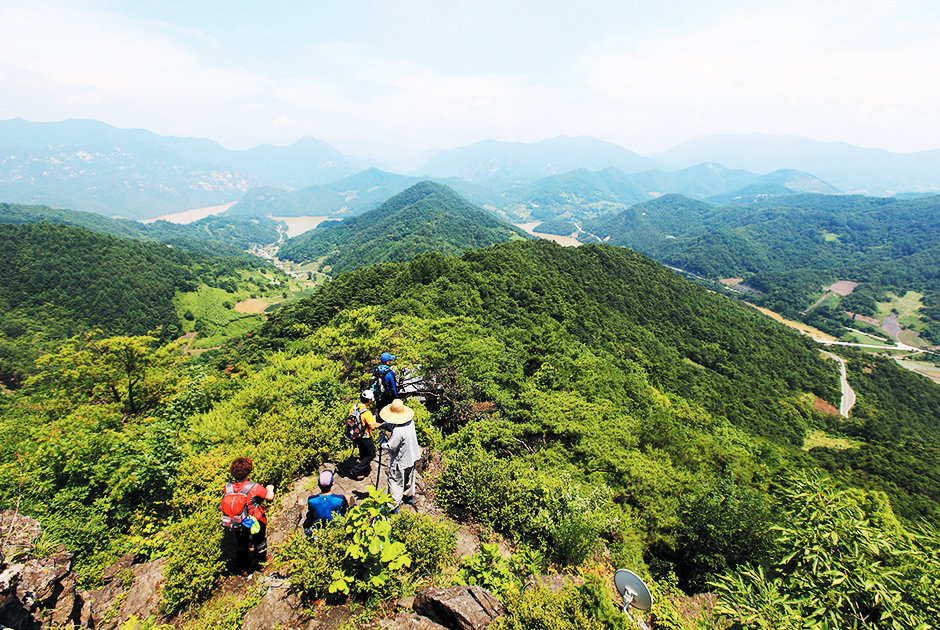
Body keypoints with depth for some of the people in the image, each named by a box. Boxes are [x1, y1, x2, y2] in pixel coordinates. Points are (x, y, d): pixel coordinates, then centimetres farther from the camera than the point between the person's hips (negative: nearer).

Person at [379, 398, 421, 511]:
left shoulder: (398, 432, -36)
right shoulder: (410, 421, -11)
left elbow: (390, 447, -24)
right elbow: (391, 425, 4)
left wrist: (383, 441, -7)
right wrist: (382, 426, -6)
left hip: (400, 461, -8)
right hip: (411, 457, 8)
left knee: (395, 482, 9)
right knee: (409, 478, 28)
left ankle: (393, 506, 19)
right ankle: (409, 496, 48)